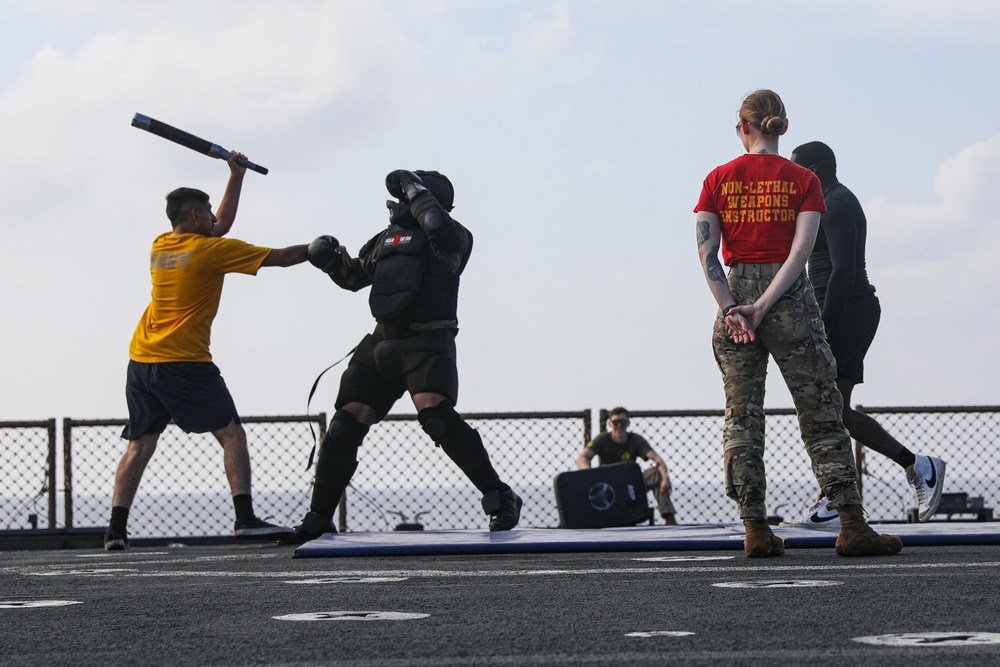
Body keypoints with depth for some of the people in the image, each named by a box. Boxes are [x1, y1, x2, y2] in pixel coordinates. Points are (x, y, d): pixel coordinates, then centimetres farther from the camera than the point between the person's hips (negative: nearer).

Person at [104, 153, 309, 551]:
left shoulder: (160, 247, 13)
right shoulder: (211, 249, -6)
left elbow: (220, 227, 28)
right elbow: (279, 258, -5)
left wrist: (237, 176, 29)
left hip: (141, 361, 7)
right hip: (183, 362, -7)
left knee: (140, 444, 10)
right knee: (232, 434, -2)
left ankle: (116, 529, 1)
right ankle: (245, 518, -12)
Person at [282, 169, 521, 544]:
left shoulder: (452, 238, 0)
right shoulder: (387, 238, 21)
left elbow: (439, 228, -25)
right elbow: (354, 277, 32)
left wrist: (416, 190, -9)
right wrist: (332, 260, 11)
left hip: (427, 342, -7)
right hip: (382, 342, 7)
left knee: (435, 415, -28)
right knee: (345, 425, 1)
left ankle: (500, 499, -20)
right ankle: (318, 520, 11)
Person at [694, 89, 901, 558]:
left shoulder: (719, 179, 4)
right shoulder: (803, 180, 0)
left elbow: (706, 252, -5)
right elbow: (801, 251, -11)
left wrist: (732, 309, -9)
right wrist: (762, 307, -14)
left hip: (735, 295, 1)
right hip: (791, 301, -1)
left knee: (741, 418, 5)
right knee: (821, 414, 2)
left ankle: (755, 529, -1)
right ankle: (852, 524, -3)